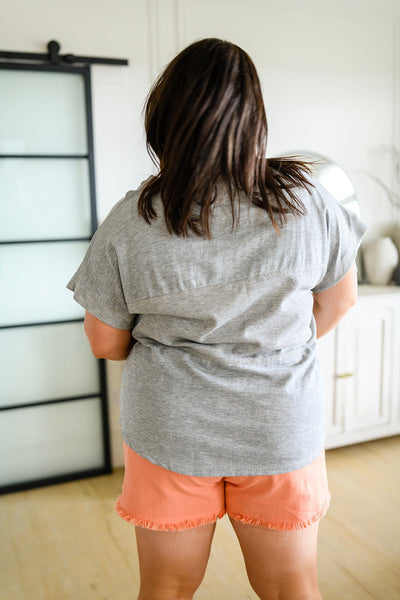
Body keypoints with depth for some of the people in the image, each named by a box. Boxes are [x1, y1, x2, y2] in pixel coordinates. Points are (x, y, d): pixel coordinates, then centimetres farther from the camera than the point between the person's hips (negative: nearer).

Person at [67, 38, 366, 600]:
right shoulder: (308, 201, -11)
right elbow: (338, 301, 3)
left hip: (170, 430, 0)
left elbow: (105, 342, -4)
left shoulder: (127, 223, -15)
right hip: (283, 432, 2)